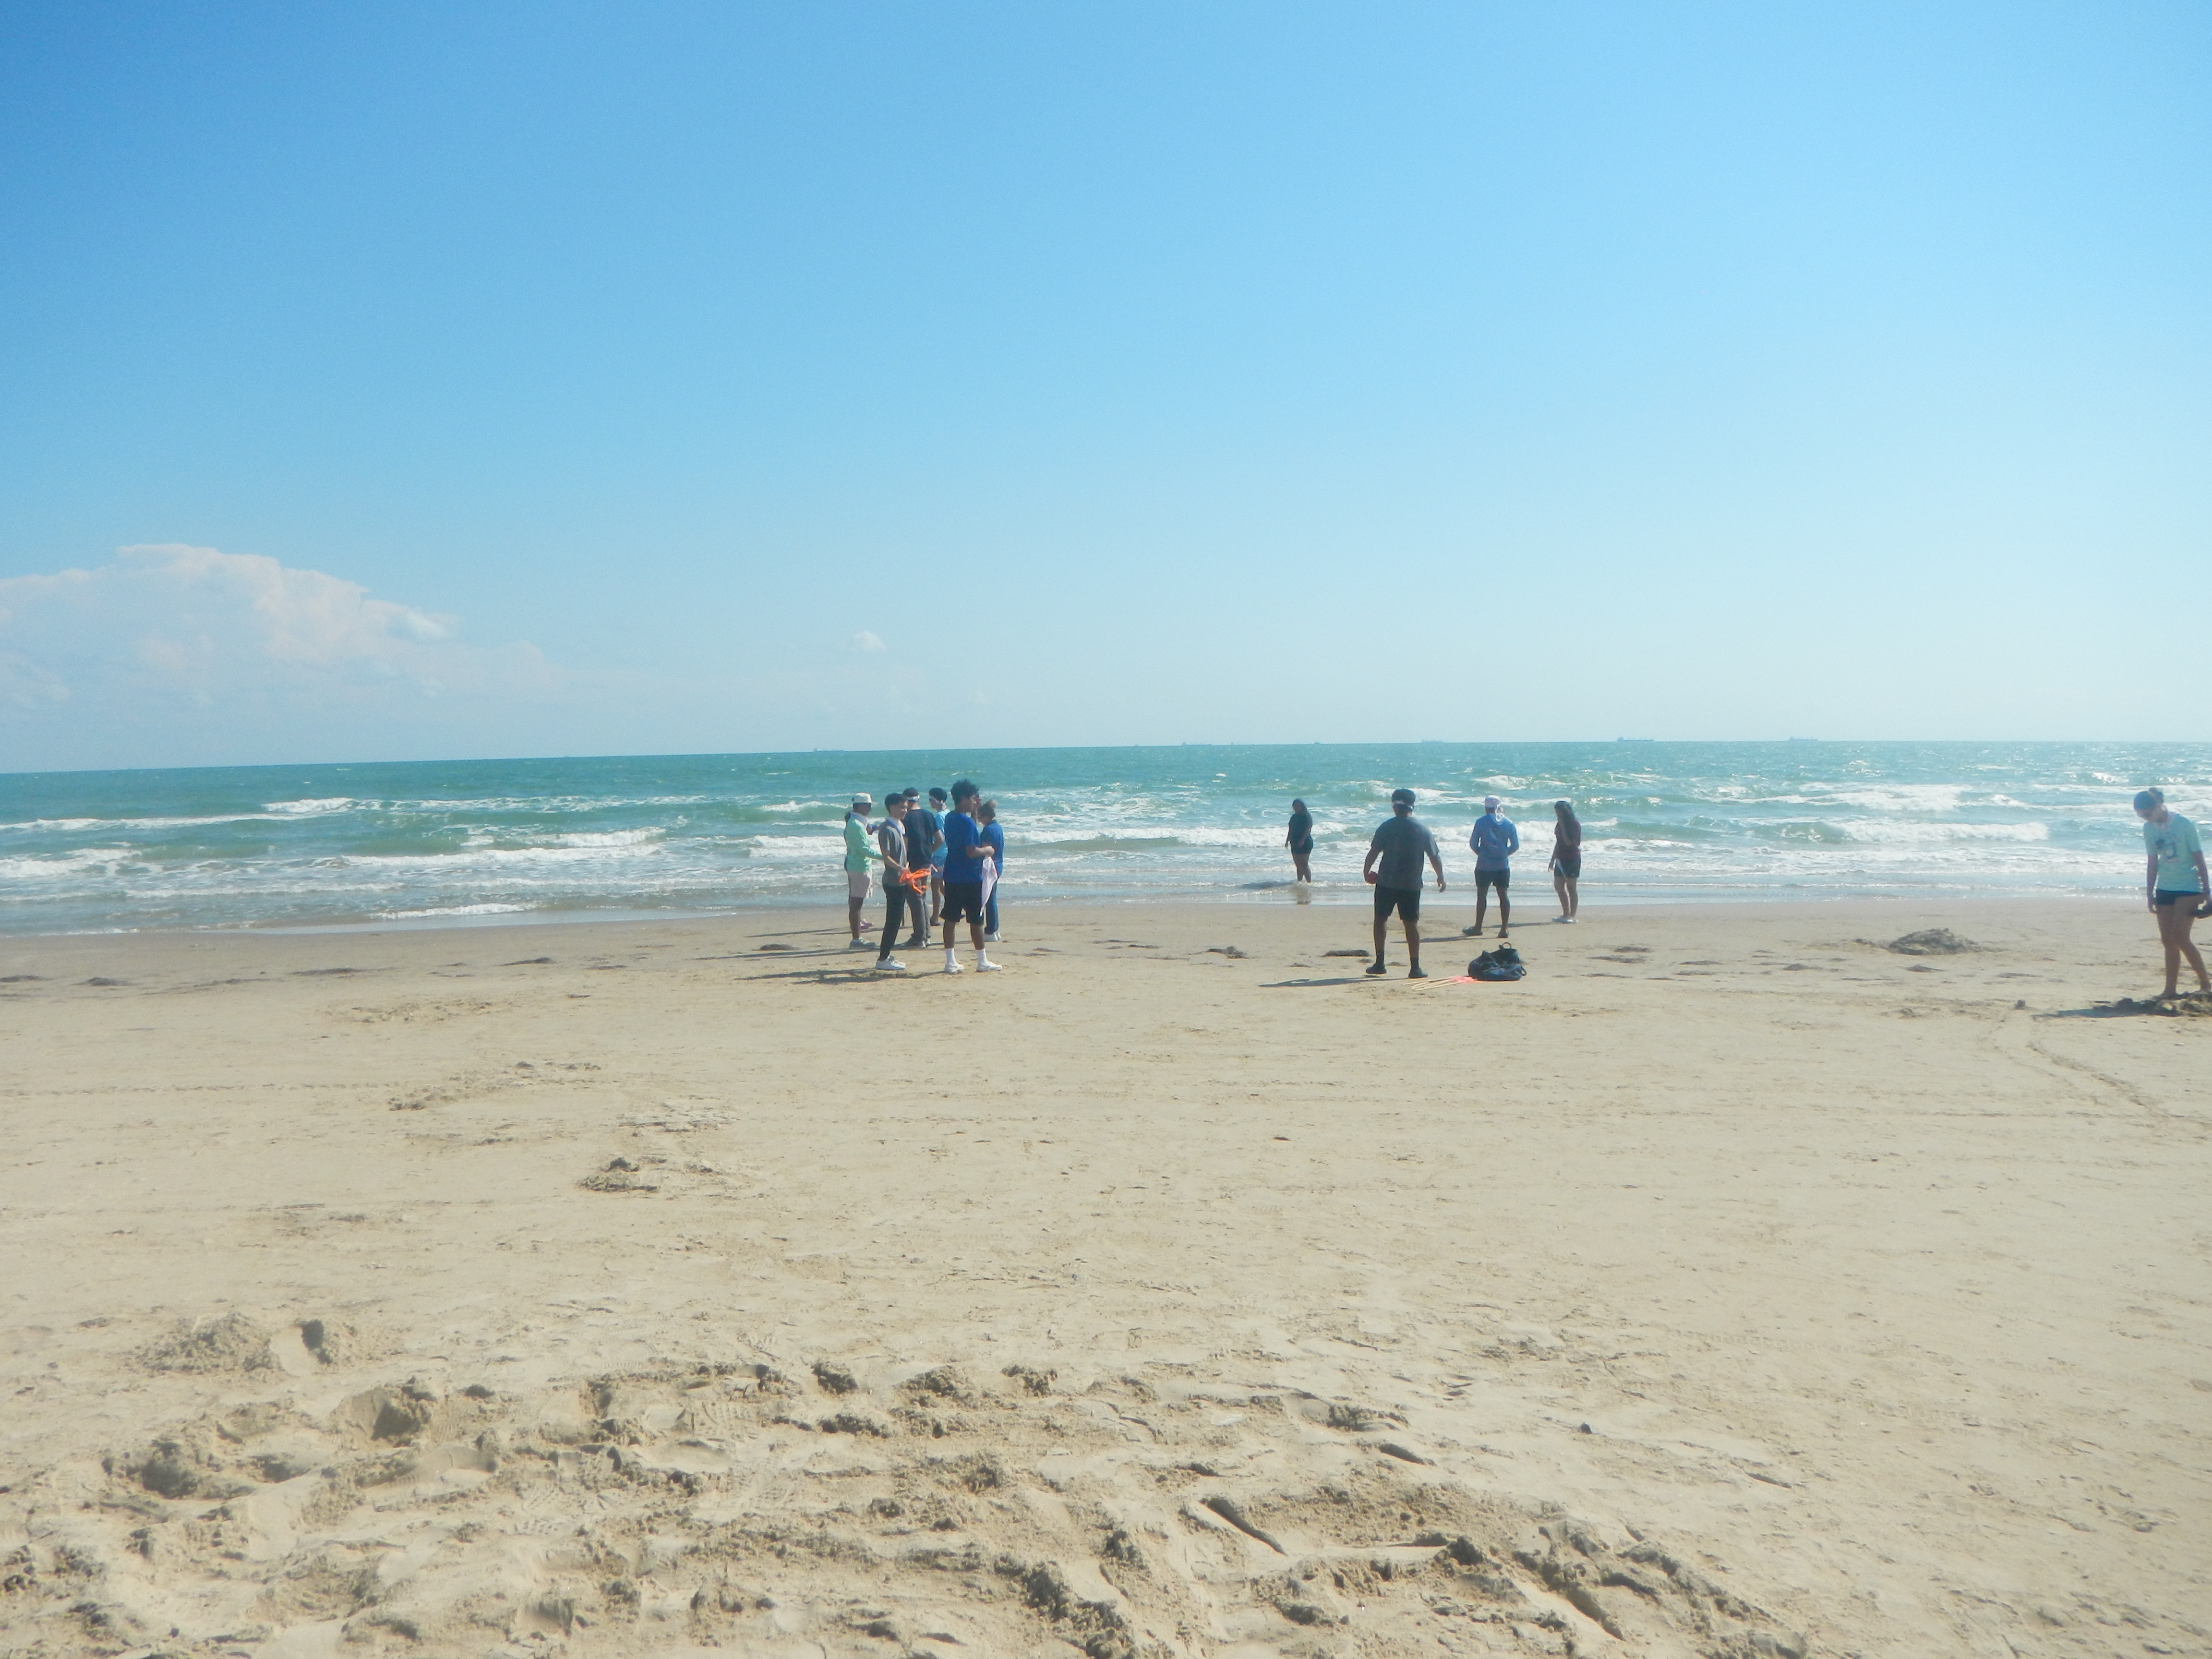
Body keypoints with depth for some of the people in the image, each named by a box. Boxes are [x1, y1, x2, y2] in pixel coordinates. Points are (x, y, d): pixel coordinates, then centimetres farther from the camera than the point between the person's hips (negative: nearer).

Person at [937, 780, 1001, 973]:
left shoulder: (949, 818, 10)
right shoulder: (967, 822, -17)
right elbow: (971, 852, -22)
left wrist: (974, 812, 20)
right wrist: (987, 850, -4)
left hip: (951, 877, 8)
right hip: (970, 879, -8)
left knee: (951, 919, 7)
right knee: (976, 920, 1)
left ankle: (950, 961, 8)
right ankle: (982, 962, 8)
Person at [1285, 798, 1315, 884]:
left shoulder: (1307, 816, -8)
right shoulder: (1294, 817, 16)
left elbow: (1308, 830, -17)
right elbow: (1291, 830, 21)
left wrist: (1302, 840, -26)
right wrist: (1287, 841, 16)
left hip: (1305, 843, -8)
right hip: (1295, 843, 8)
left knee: (1304, 865, -11)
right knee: (1298, 865, 10)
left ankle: (1309, 882, -7)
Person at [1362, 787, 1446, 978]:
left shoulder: (1386, 827, -5)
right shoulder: (1423, 829, 0)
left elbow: (1373, 852, -4)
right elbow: (1434, 857, 3)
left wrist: (1367, 871, 12)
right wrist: (1441, 878, 16)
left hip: (1386, 882, -1)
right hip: (1412, 884, 1)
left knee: (1381, 919, 11)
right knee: (1412, 923, 5)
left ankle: (1379, 963, 10)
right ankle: (1415, 968, 3)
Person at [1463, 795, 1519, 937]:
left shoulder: (1481, 822, -7)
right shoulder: (1508, 823, 3)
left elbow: (1473, 843, -3)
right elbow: (1515, 846, 5)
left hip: (1485, 866, -3)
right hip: (1503, 865, 3)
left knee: (1482, 895, 4)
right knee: (1503, 895, 6)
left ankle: (1478, 928, 9)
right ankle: (1504, 929, 4)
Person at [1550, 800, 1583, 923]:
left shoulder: (1575, 824, -13)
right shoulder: (1560, 824, 11)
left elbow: (1569, 842, -22)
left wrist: (1562, 826, -20)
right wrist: (1553, 860, 18)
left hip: (1572, 858, -9)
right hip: (1561, 859, 9)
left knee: (1571, 887, -4)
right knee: (1558, 886, 9)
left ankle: (1572, 916, 2)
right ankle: (1565, 914, 17)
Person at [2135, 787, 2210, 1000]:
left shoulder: (2184, 825, -11)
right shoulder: (2149, 829, 5)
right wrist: (2150, 894, 11)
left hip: (2188, 888, -6)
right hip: (2165, 888, 6)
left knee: (2180, 938, -13)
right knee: (2168, 940, 4)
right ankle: (2171, 989, 8)